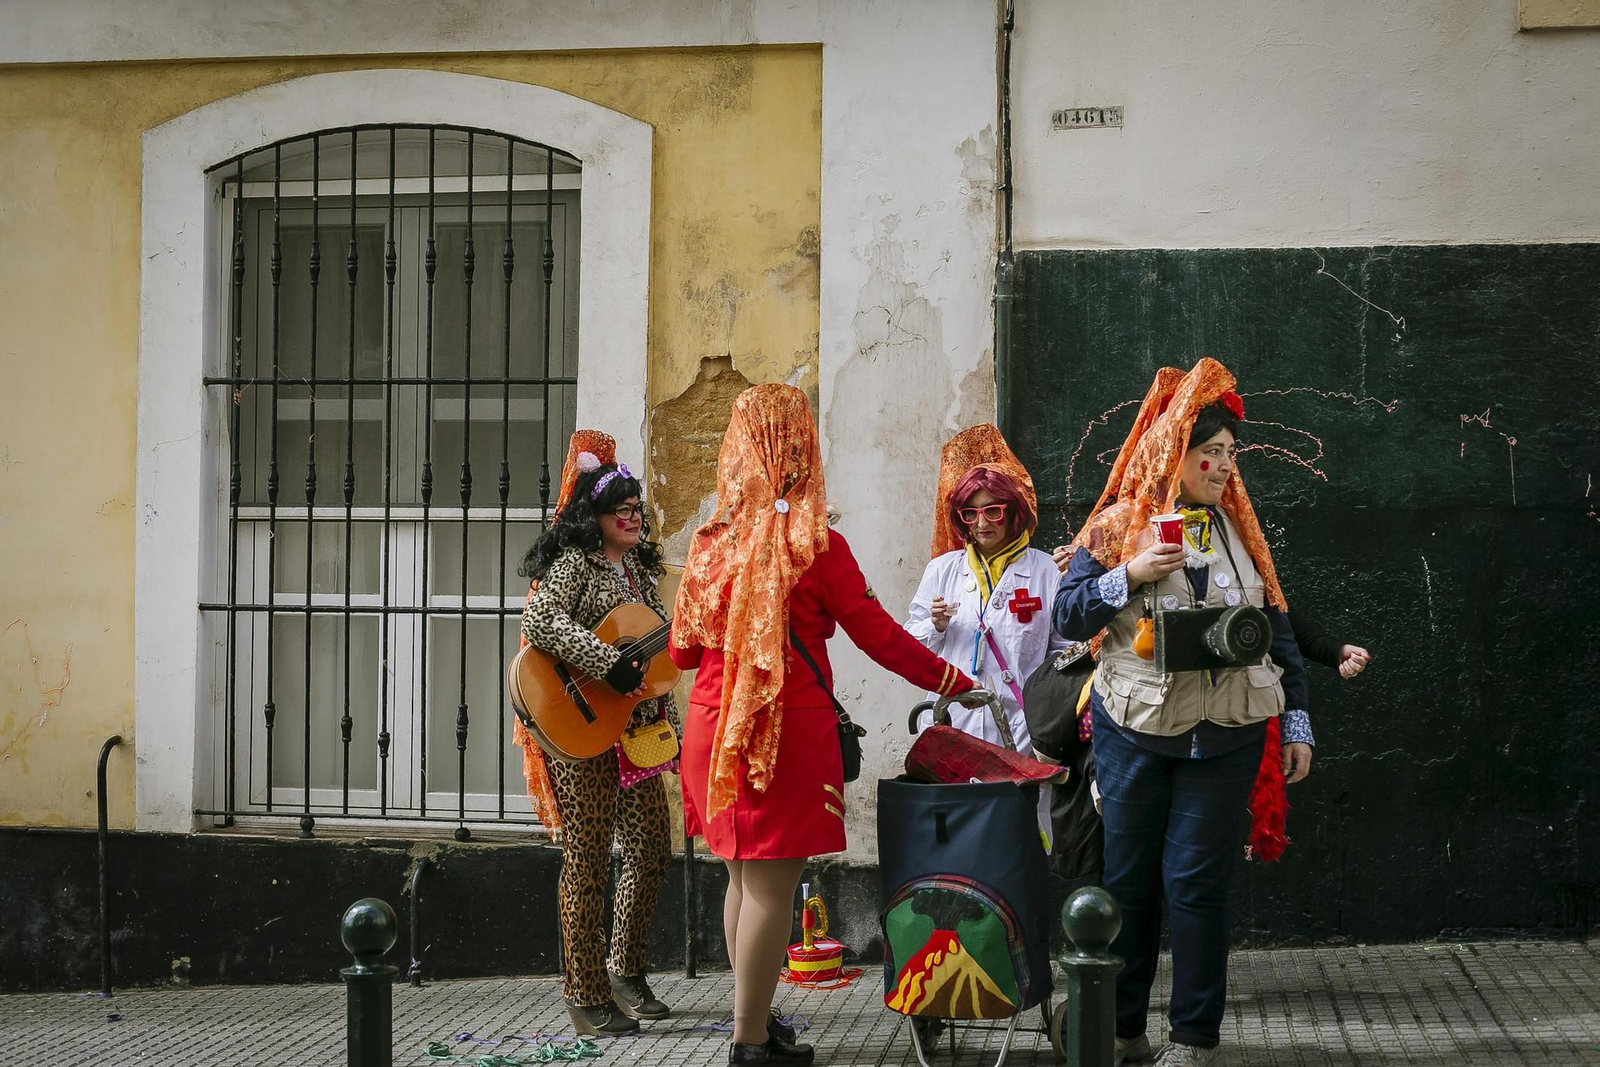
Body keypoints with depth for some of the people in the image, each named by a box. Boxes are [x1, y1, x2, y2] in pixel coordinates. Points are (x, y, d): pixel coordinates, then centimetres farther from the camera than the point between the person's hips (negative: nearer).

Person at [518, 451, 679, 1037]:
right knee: (588, 861, -5)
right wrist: (608, 663, -30)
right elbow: (541, 623, -26)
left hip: (636, 729, 8)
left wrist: (668, 723, 19)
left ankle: (625, 968, 28)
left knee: (652, 850, 10)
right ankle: (586, 995, 3)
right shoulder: (574, 562, -8)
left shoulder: (638, 566, 17)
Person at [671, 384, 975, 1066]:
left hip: (714, 727, 5)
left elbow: (682, 650, 12)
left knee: (742, 876, 17)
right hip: (789, 730, -5)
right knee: (773, 885, -2)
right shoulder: (816, 546, -8)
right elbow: (880, 637, -7)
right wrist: (958, 683, 2)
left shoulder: (710, 543, 4)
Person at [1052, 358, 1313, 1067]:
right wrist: (1128, 575, -17)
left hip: (1227, 736, 1)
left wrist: (1296, 721, 9)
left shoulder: (1238, 529, 9)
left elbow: (1276, 629, 12)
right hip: (1134, 733, -1)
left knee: (1195, 881, -3)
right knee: (1127, 878, 5)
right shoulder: (1118, 526, 1)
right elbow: (1068, 619, -3)